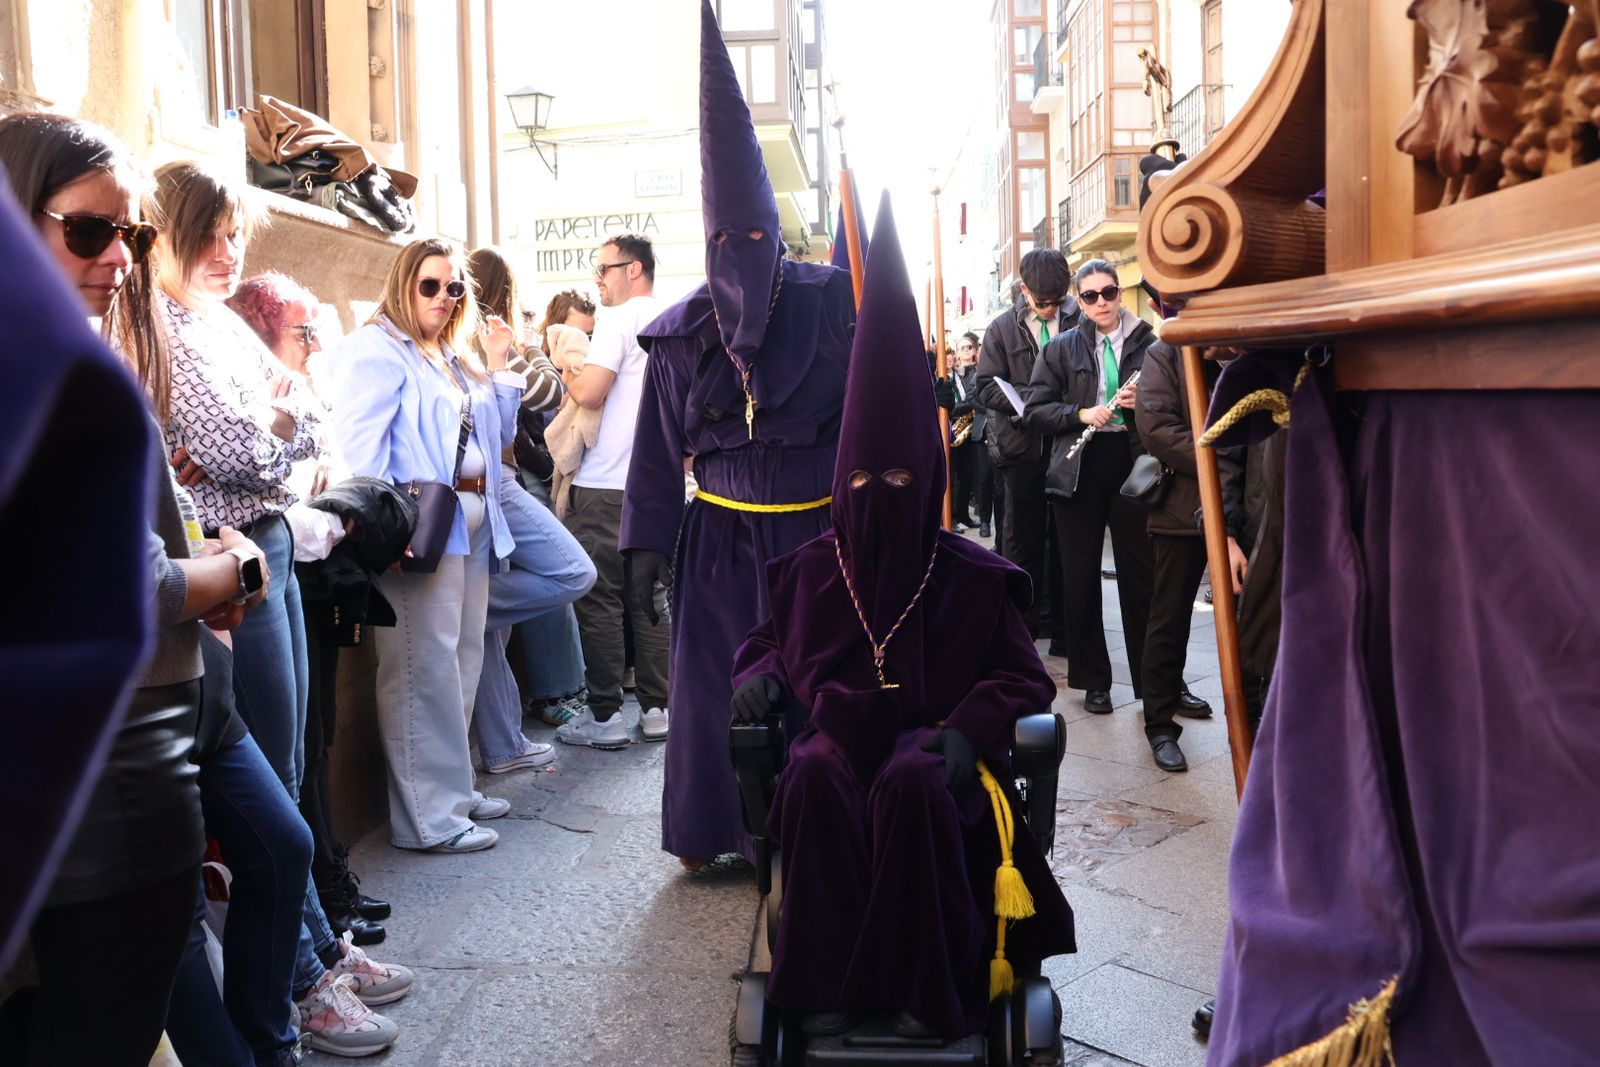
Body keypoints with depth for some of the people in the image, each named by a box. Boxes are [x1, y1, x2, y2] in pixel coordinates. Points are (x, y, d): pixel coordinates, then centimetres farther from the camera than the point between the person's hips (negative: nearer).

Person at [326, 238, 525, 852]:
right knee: (426, 669, -7)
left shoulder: (454, 357, 20)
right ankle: (429, 817, 1)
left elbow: (496, 435, 23)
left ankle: (451, 788, 27)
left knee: (462, 661, 14)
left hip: (472, 525, 9)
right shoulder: (377, 351, -6)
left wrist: (497, 369, 13)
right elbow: (359, 443, -16)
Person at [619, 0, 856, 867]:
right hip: (720, 536, 1)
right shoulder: (679, 332, -1)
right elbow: (658, 444, 3)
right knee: (712, 683, 7)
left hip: (817, 531, -1)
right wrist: (648, 540, 2)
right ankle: (708, 828, 24)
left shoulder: (832, 301, -7)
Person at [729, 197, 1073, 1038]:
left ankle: (925, 989, -20)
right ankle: (826, 981, -21)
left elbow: (1023, 677, 5)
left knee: (910, 786, -37)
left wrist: (968, 727, -14)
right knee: (813, 781, -34)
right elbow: (770, 642, 23)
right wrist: (760, 675, -2)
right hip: (840, 729, 2)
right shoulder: (809, 570, 10)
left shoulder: (972, 576, 3)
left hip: (929, 742, -1)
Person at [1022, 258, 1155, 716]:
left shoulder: (1148, 344, 4)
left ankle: (1150, 679, 15)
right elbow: (1034, 410, 1)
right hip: (1078, 470, 1)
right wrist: (1082, 413, -14)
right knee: (1080, 576, 6)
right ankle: (1093, 680, 18)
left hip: (1133, 465, -1)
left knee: (1138, 574, 3)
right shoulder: (1061, 348, 7)